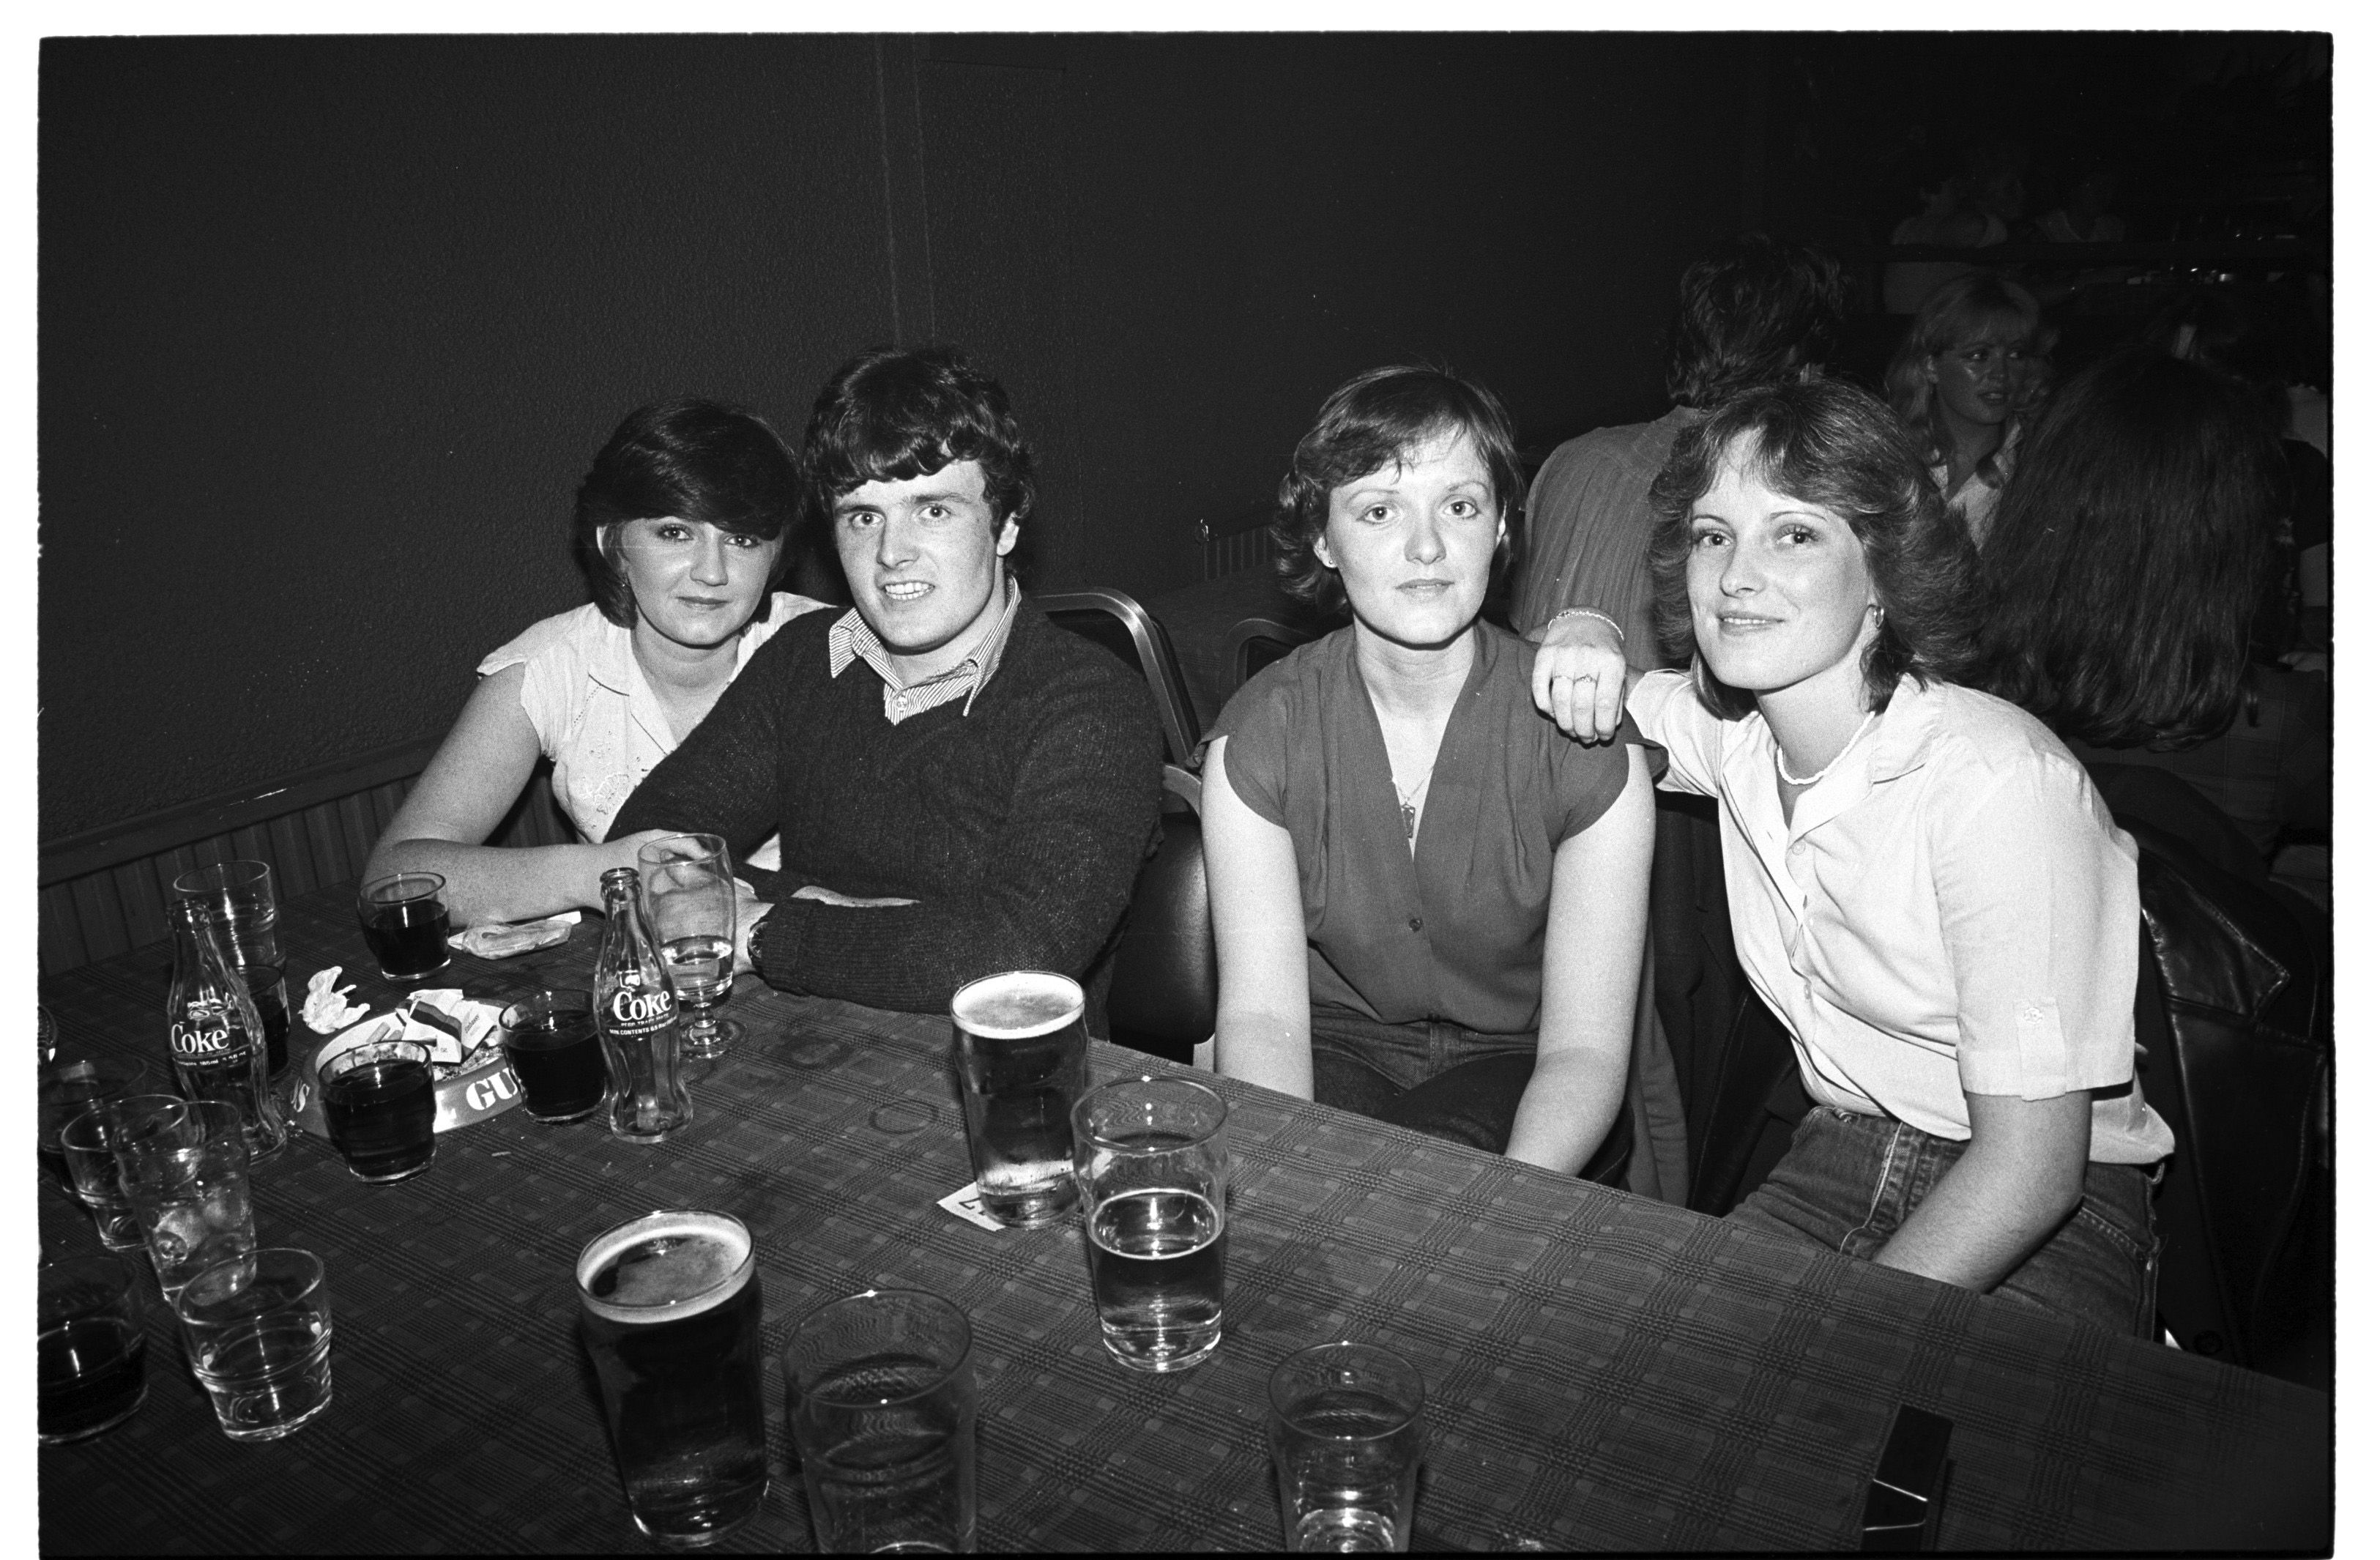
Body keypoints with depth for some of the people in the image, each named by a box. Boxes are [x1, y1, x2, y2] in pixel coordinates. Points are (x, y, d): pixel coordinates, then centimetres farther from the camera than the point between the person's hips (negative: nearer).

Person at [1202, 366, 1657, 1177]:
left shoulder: (1588, 742, -15)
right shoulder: (1258, 735, -9)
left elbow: (1585, 1045, -16)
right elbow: (1261, 1011, -13)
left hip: (1511, 1063, -1)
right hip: (1334, 1050, 1)